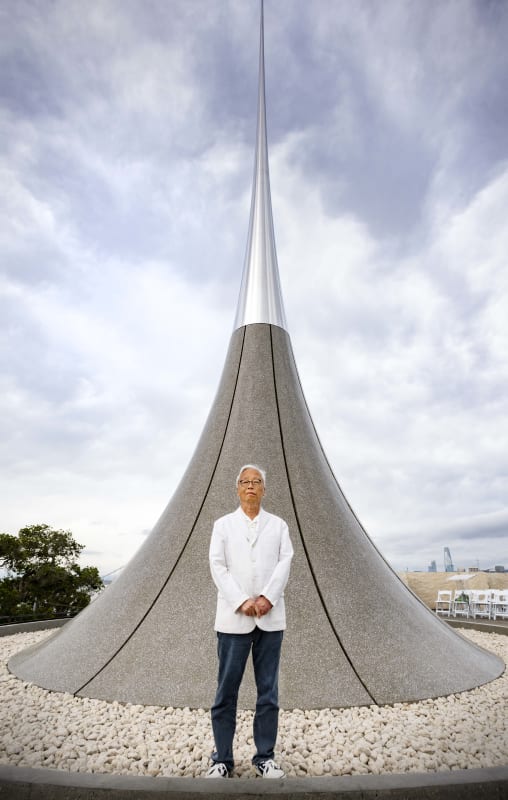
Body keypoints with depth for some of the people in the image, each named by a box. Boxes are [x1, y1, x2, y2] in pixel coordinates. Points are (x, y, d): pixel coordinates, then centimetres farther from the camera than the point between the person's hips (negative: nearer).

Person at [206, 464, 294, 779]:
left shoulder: (278, 525, 9)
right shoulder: (223, 524, 7)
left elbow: (285, 562, -1)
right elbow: (218, 566, -2)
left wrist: (267, 598, -14)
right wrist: (242, 602, -12)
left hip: (271, 617, 1)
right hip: (233, 618, -1)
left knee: (268, 690, 9)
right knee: (227, 691, 6)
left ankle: (265, 757, 23)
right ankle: (222, 759, 20)